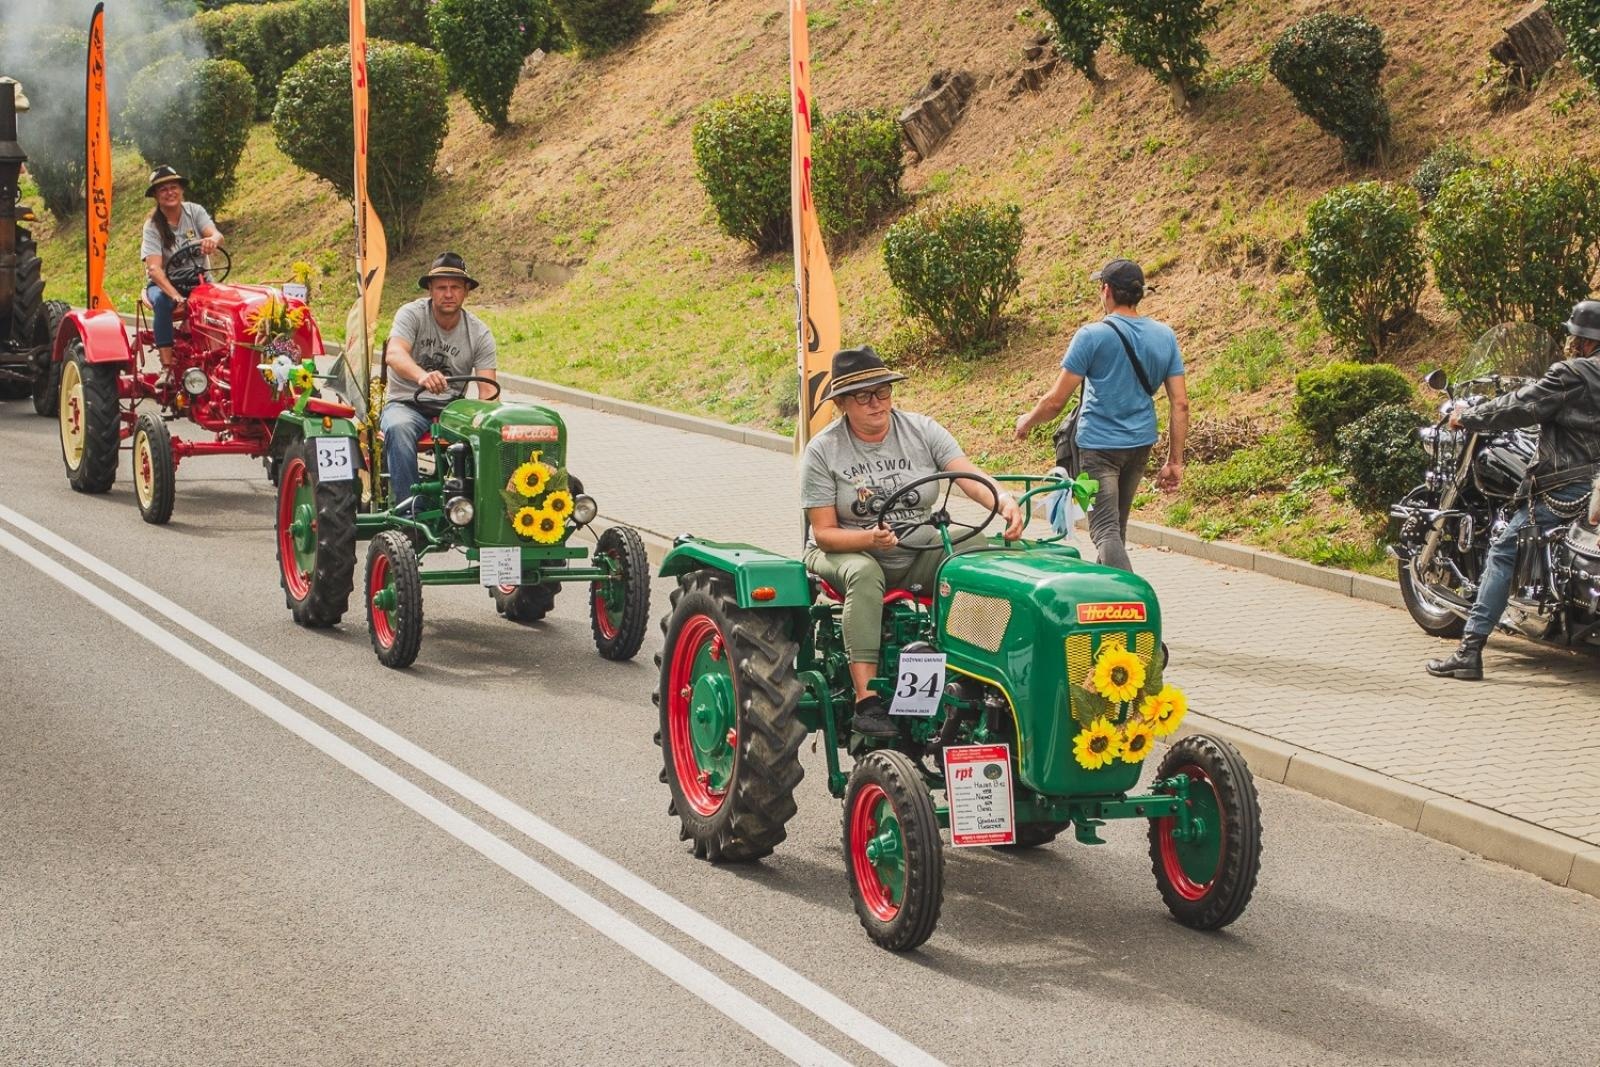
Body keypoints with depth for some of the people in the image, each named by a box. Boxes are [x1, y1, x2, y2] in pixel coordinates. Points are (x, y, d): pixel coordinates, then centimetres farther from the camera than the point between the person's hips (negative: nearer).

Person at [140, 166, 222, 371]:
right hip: (164, 284, -2)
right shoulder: (152, 226, -9)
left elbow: (218, 235, -19)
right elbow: (154, 268, -21)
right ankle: (167, 367, -38)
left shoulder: (194, 212, -2)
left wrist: (212, 240, -46)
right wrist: (175, 295, -39)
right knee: (162, 301, -36)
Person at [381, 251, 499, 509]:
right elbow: (393, 355, -27)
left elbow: (488, 391, -7)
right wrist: (422, 375, -50)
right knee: (398, 429, -38)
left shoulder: (479, 334, 1)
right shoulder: (412, 314, -7)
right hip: (407, 403, -2)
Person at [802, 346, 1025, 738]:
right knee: (863, 574, -38)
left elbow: (970, 477, -12)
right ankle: (866, 700, -43)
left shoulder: (921, 430, 1)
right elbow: (824, 533, -9)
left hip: (920, 554, 3)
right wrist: (870, 539, -29)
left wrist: (1004, 501, -35)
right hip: (849, 553, -2)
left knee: (976, 547, -26)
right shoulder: (823, 451, -5)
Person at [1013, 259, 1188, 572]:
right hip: (1141, 443, 6)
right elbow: (1180, 404, 1)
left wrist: (1027, 421, 8)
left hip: (1098, 445, -6)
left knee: (1105, 530, -9)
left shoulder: (1093, 335, -13)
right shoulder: (1165, 336, 2)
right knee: (1117, 525, 21)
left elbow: (1055, 401, -12)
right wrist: (1175, 461, 7)